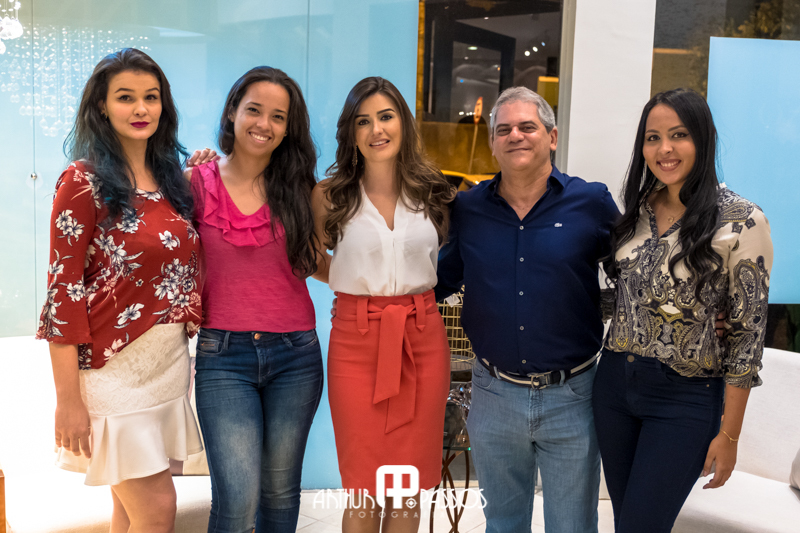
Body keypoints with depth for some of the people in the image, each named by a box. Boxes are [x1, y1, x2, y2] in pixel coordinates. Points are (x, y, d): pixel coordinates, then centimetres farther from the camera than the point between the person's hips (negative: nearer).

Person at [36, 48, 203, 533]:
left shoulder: (170, 179, 10)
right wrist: (68, 400, -15)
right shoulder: (84, 181, -9)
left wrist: (200, 179, 7)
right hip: (114, 367, -6)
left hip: (170, 362, 6)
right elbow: (65, 290, -12)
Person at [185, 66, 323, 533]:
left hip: (295, 355, 2)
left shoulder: (299, 188, 4)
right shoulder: (199, 183, 1)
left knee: (281, 490, 14)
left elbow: (314, 263, 9)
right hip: (224, 355, -2)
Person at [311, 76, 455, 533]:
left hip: (423, 339, 2)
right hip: (357, 341, -2)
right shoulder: (330, 196, 0)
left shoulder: (433, 192, 6)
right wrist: (352, 284, 3)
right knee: (365, 490, 3)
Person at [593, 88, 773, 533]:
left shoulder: (742, 222, -14)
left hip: (684, 399, -5)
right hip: (615, 382, 5)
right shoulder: (638, 209, 4)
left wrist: (729, 434, -10)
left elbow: (748, 331, -12)